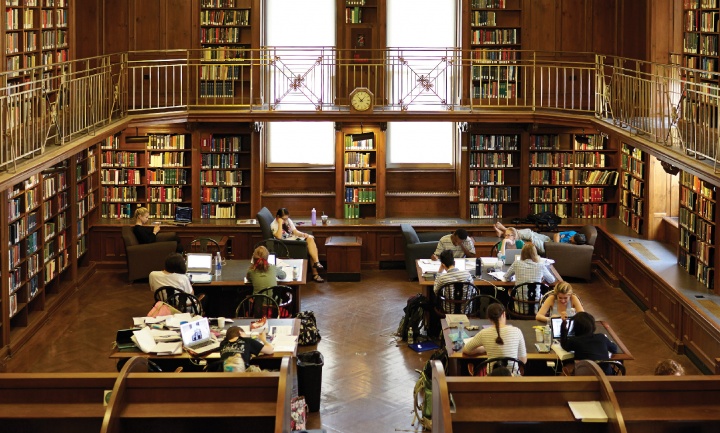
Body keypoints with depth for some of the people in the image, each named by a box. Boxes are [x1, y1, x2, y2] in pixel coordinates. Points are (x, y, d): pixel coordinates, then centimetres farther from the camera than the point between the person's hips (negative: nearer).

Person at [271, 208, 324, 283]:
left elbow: (295, 231, 14)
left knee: (310, 238, -21)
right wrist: (280, 223, -23)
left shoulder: (288, 220, 14)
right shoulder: (274, 225, -8)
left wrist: (303, 234, -7)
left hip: (295, 239, 8)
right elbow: (279, 237, -24)